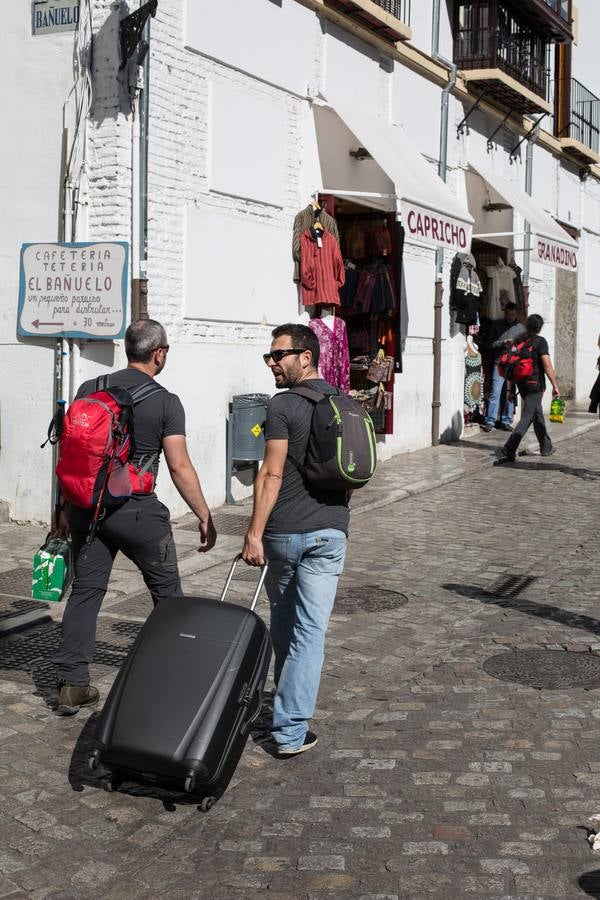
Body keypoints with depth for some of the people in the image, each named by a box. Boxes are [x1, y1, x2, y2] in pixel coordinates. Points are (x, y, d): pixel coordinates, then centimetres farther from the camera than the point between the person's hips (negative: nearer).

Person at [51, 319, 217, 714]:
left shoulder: (89, 390, 3)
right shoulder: (166, 403, -9)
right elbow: (180, 466, -13)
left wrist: (67, 508, 14)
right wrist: (205, 517, -5)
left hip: (89, 508, 4)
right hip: (138, 511, -4)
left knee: (85, 591, 10)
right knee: (167, 592, 14)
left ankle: (73, 682, 9)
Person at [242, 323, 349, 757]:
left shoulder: (284, 405, -9)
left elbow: (272, 473, -14)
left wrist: (254, 532, -12)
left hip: (284, 531, -3)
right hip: (330, 530, 4)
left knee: (283, 620, 17)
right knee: (311, 629, -1)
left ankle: (289, 698, 36)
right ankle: (291, 731, -4)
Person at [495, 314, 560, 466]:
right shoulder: (540, 341, -9)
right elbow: (547, 365, -16)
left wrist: (510, 388, 13)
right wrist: (555, 386, -11)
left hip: (521, 384, 7)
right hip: (535, 384, -7)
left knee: (537, 414, 22)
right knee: (527, 418, -8)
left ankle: (546, 447, 34)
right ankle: (507, 452, -19)